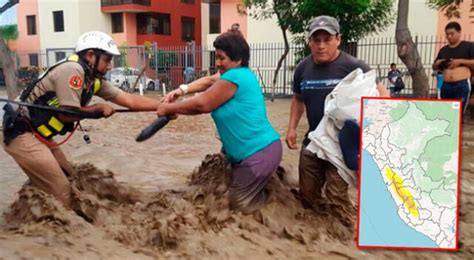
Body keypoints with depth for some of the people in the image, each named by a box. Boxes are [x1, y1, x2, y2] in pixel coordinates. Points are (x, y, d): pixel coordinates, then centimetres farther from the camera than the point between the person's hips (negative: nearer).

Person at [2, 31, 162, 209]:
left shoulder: (95, 80, 5)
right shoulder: (72, 70, -20)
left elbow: (129, 100, 2)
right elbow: (67, 114, -20)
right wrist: (99, 108, -8)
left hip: (38, 135, 9)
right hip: (21, 134, -9)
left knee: (70, 180, 14)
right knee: (61, 192, -7)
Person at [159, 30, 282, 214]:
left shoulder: (235, 76, -20)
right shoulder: (237, 74, 10)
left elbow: (202, 104, -16)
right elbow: (209, 81, 17)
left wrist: (169, 108, -4)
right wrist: (182, 90, 2)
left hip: (260, 152, -10)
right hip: (251, 150, 10)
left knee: (239, 204, 2)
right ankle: (272, 176, 24)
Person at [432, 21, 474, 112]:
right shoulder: (443, 50, 17)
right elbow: (434, 67, 25)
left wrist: (460, 61, -14)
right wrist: (438, 63, 3)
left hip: (462, 85, -5)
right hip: (446, 86, 5)